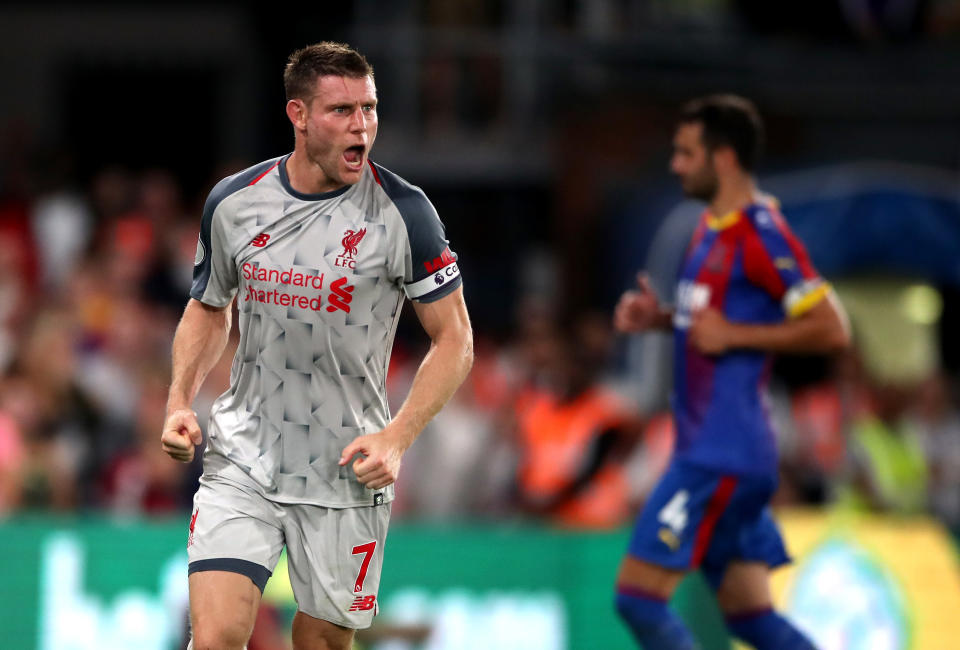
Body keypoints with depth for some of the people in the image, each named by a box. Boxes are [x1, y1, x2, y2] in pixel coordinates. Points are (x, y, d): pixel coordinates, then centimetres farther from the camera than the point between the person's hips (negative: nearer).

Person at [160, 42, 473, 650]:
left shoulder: (403, 213, -9)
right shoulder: (233, 202, 0)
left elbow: (455, 341, -3)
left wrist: (398, 437, -15)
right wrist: (180, 401, 2)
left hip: (347, 476, -1)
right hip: (241, 460, 1)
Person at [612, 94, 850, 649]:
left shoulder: (762, 234, -14)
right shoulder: (713, 227, 15)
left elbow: (832, 329, -18)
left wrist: (732, 334, -18)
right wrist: (660, 317, 11)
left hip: (723, 452, -10)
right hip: (707, 443, 10)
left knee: (639, 598, -11)